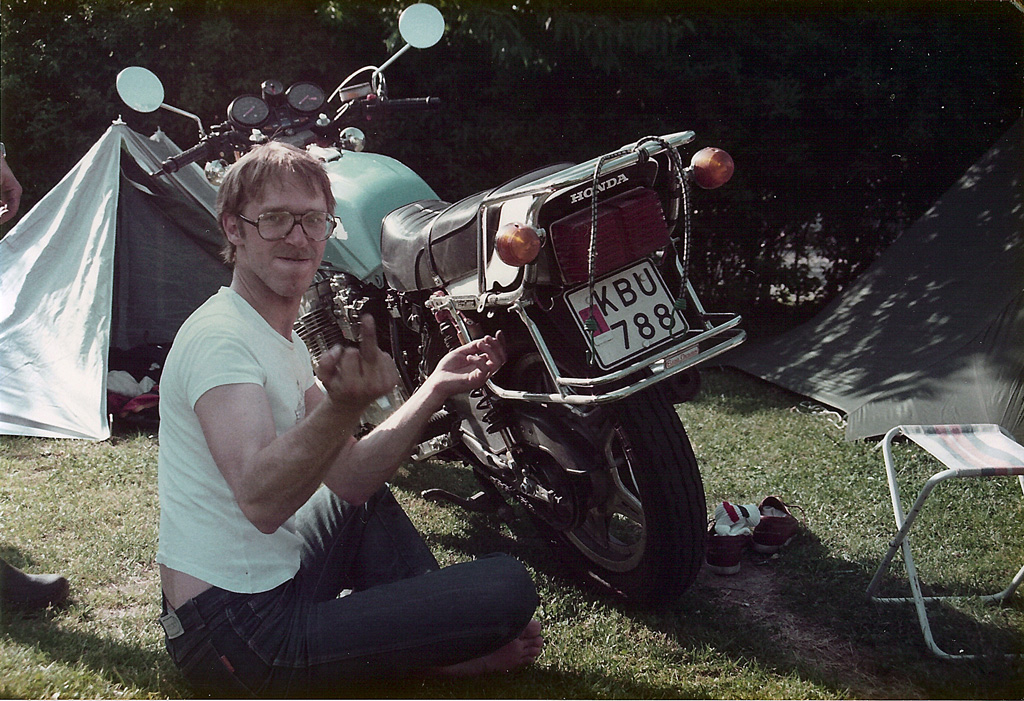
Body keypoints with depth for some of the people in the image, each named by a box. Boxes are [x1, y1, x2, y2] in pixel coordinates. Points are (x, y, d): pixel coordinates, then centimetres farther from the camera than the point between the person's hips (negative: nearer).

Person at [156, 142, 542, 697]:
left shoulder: (280, 339, 14)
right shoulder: (220, 336, -17)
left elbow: (347, 476, 10)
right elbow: (261, 500, -34)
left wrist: (434, 390, 8)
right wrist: (344, 405, -49)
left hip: (270, 587, 10)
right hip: (239, 634, -10)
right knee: (509, 585, -16)